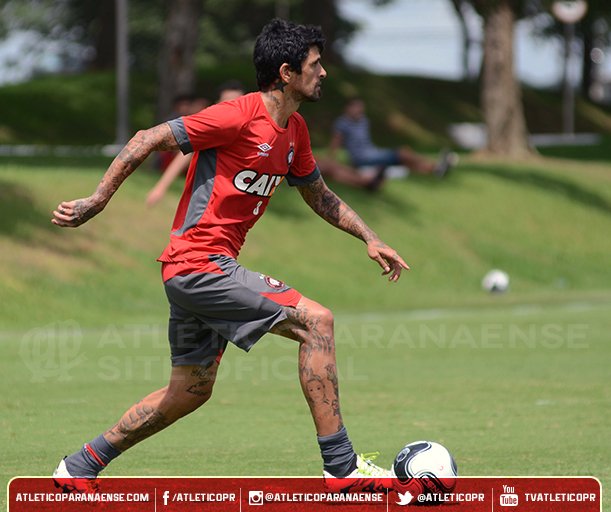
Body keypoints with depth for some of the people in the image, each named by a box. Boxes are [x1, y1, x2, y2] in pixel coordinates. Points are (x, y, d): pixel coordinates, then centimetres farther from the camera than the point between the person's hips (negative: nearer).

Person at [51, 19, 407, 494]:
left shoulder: (295, 131, 12)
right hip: (200, 263, -10)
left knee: (191, 389, 19)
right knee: (315, 321, -16)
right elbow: (148, 139, -15)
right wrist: (97, 201, -16)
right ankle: (341, 467, -15)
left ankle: (80, 467, 28)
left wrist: (370, 238, 17)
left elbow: (320, 196, 27)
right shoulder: (240, 116, -16)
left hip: (194, 274, 10)